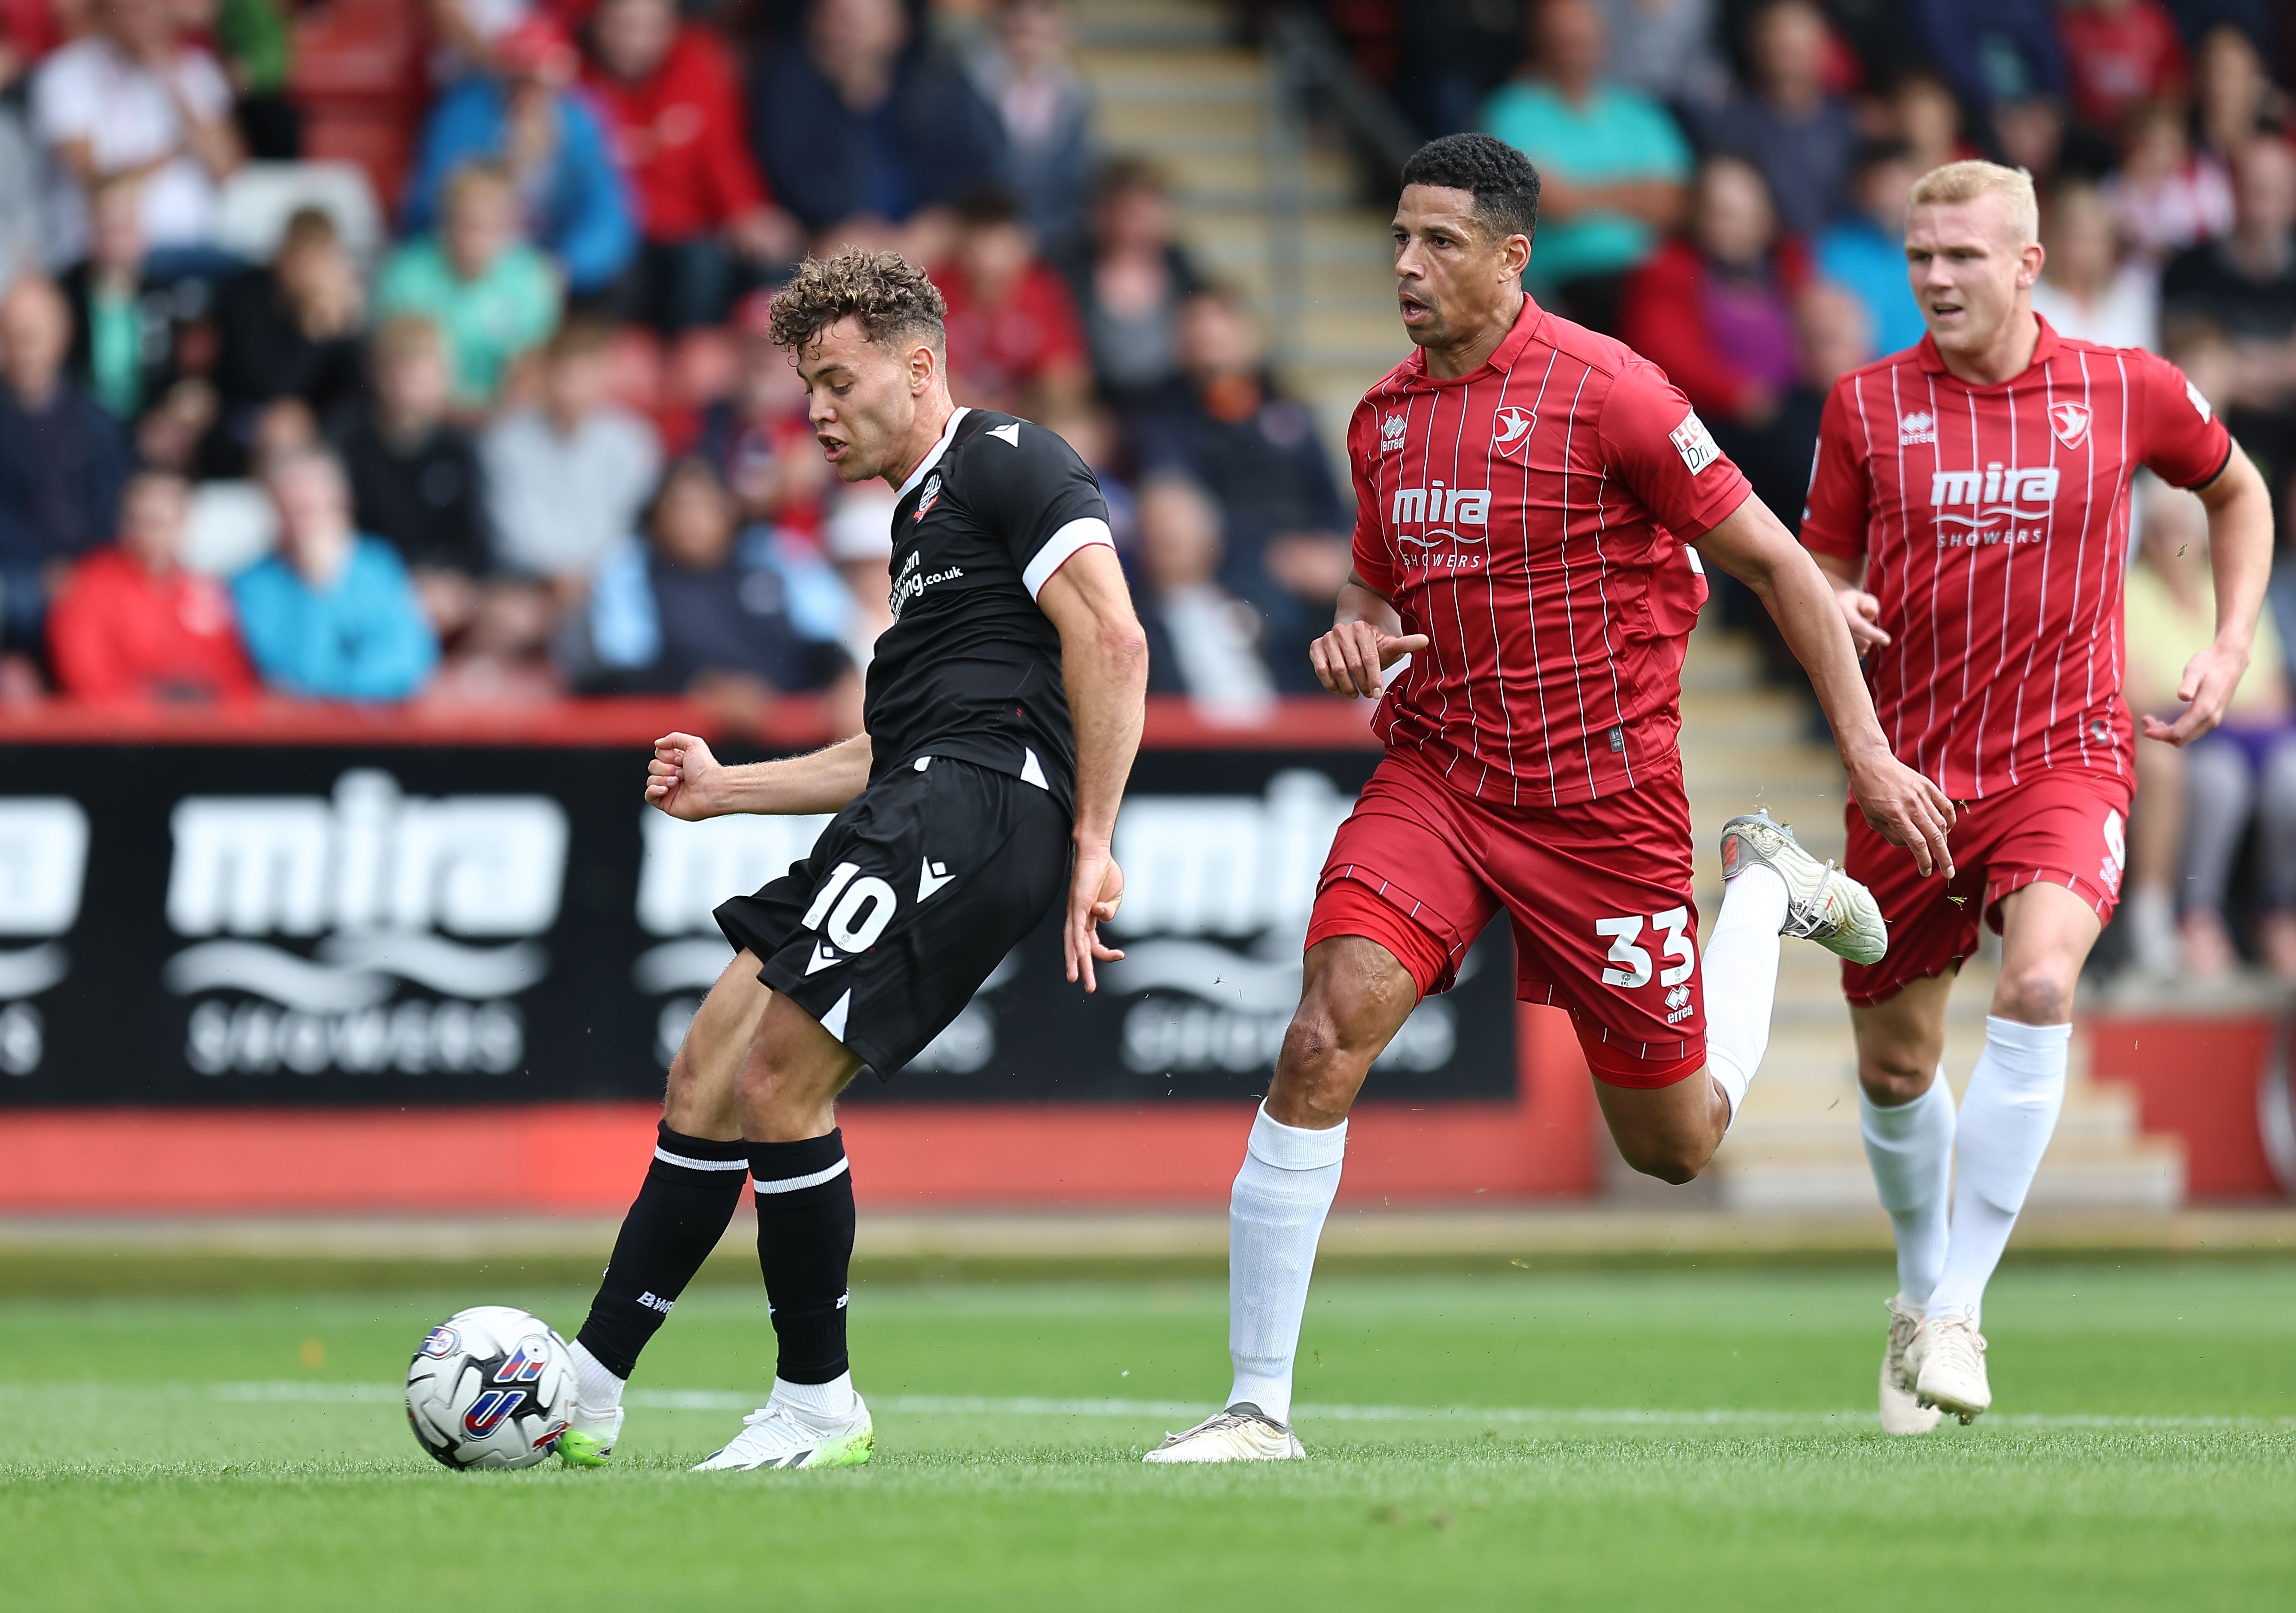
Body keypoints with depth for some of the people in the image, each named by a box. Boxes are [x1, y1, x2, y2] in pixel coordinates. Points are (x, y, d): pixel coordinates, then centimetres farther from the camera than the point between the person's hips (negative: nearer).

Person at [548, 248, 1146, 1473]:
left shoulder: (1005, 460, -1)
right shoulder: (922, 518, 29)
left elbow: (1112, 641, -13)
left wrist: (1092, 842, -17)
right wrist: (727, 790, 27)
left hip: (980, 800, -10)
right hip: (916, 814, 10)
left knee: (779, 1081, -16)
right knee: (705, 1080, 5)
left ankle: (818, 1404, -5)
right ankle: (587, 1393, 6)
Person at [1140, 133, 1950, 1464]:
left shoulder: (1603, 390, -13)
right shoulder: (1387, 416, 5)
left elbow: (1774, 563, -7)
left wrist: (1869, 752, -9)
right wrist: (1356, 641, -4)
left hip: (1602, 795, -4)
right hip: (1437, 777, 4)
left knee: (1676, 1143, 8)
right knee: (1325, 1040, -20)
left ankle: (1764, 895, 37)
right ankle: (1259, 1405, -16)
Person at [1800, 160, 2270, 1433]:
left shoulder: (2124, 390, -1)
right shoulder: (1866, 405, 0)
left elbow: (2235, 489, 19)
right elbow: (1820, 569, 10)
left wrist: (2231, 646, 8)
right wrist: (1833, 615, -14)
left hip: (2065, 754, -2)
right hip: (1908, 768, 2)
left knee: (2039, 987, -28)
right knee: (1894, 1063, 9)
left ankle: (1958, 1307, -22)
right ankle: (1920, 1286, 38)